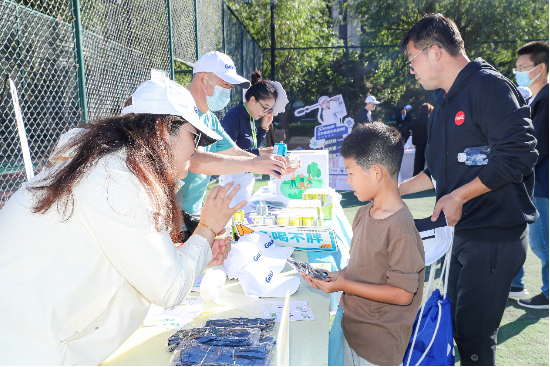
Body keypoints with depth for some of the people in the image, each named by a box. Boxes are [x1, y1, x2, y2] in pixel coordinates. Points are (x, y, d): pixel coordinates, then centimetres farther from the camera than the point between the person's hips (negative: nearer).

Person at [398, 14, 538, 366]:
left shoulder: (488, 85, -13)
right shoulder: (445, 99, 15)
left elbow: (519, 153, -23)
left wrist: (459, 196, -21)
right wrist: (396, 190, 18)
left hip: (495, 234, -9)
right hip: (465, 230, 9)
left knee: (473, 333, -2)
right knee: (455, 321, 18)